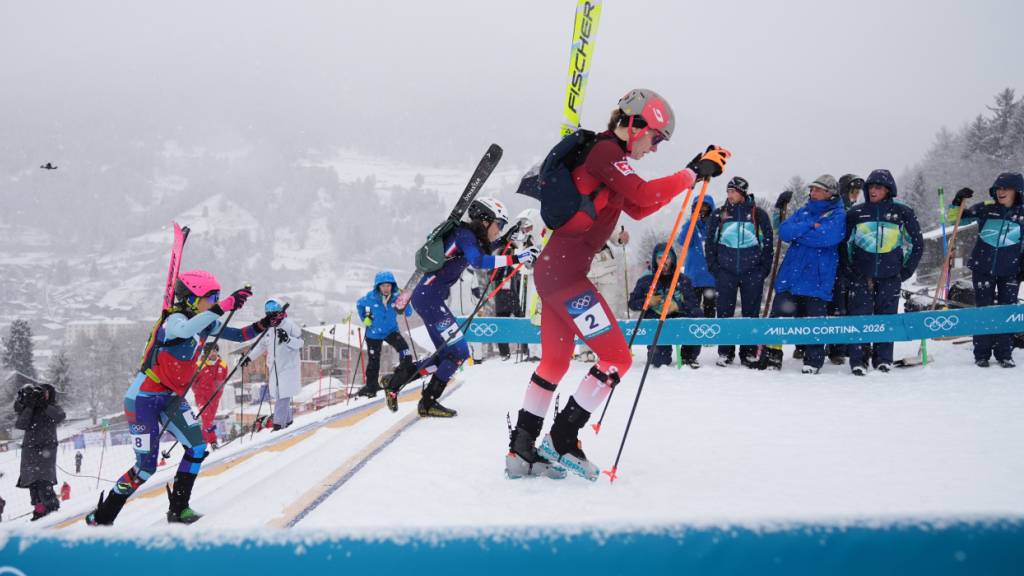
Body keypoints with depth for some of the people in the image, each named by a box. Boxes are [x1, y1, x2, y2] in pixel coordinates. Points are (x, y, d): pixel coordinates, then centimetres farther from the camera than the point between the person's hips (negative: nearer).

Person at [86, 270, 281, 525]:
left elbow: (238, 335, 10)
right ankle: (100, 519, 9)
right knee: (146, 467, -7)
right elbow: (184, 330, -48)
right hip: (143, 399, -8)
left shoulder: (204, 323, 2)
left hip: (171, 398, 8)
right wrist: (225, 305, -51)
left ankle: (178, 509, 7)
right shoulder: (175, 320, -23)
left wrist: (263, 324, -9)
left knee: (197, 446, -6)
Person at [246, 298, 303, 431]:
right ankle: (287, 420, 20)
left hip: (288, 366, -6)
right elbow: (262, 345, 22)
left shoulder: (290, 325, -9)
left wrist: (287, 339, -29)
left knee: (283, 396, -10)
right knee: (278, 395, 8)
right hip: (274, 367, 6)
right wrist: (249, 357, 20)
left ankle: (278, 424, -10)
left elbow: (300, 343, -11)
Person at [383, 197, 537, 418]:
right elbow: (478, 261, -31)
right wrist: (514, 259, -34)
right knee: (458, 352, -9)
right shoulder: (464, 235, -13)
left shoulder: (472, 238, 14)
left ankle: (394, 381, 17)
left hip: (429, 297, 10)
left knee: (447, 354, 12)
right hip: (429, 297, -10)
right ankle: (428, 403, -2)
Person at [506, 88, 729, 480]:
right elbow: (643, 194, -22)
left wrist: (689, 174, 17)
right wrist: (693, 174, -13)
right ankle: (561, 440, 0)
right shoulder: (605, 150, -10)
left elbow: (637, 209, 23)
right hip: (566, 271, -11)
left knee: (555, 363, 19)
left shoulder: (605, 155, 20)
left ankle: (521, 451, 23)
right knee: (617, 358, -6)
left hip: (553, 269, 11)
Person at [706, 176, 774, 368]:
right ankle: (725, 352, 8)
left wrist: (764, 269, -1)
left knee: (751, 313, 2)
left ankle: (749, 353, 8)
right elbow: (710, 243, 11)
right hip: (726, 271, 1)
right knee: (725, 312, 1)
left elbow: (768, 243, 6)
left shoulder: (758, 215, 4)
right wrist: (714, 268, 2)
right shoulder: (718, 215, 8)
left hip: (752, 273, -1)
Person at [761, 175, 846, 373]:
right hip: (790, 274, 4)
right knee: (779, 317, 0)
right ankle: (772, 357, 6)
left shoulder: (838, 215, 1)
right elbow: (784, 231, 1)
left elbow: (827, 237, -18)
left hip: (817, 280, -4)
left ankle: (813, 363, 10)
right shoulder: (803, 212, 16)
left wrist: (797, 233, -7)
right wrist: (810, 227, -12)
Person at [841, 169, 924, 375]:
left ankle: (883, 359, 14)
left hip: (890, 275, 0)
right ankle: (858, 360, -2)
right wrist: (848, 270, 5)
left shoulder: (902, 213, 3)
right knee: (859, 315, -5)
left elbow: (917, 243, 10)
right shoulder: (856, 212, 5)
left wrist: (905, 271, 5)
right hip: (861, 275, 0)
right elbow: (843, 243, 13)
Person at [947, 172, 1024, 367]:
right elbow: (955, 218, 6)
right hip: (983, 269, 0)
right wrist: (958, 202, -11)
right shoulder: (985, 209, 0)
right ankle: (982, 355, 9)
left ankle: (1004, 354, 11)